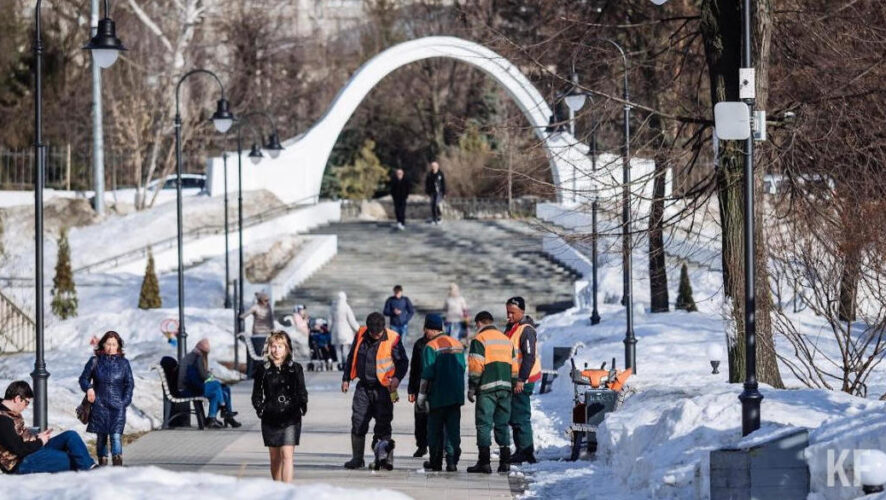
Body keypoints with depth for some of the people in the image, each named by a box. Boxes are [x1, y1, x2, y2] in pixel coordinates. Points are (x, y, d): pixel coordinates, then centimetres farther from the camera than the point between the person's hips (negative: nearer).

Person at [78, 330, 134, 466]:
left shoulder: (123, 363, 8)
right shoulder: (95, 362, 6)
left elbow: (129, 384, 11)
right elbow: (84, 378, 12)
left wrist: (124, 402, 0)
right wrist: (88, 388, -9)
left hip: (117, 405, -1)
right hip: (100, 404, 1)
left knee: (116, 435, -13)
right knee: (101, 436, 4)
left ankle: (118, 464, -18)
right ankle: (102, 463, 14)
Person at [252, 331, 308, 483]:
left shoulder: (295, 369, 4)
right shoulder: (263, 369, 5)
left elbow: (302, 392, 8)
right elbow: (257, 393, 9)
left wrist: (302, 407, -8)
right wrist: (260, 408, -6)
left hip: (291, 418, -2)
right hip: (270, 418, 2)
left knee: (287, 455, -12)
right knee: (275, 458, 9)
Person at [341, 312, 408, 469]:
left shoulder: (392, 339, -10)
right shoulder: (360, 335, 2)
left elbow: (403, 362, -1)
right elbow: (351, 358, 15)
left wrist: (397, 377, -18)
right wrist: (346, 378, 13)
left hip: (383, 388, -4)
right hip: (363, 387, 4)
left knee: (383, 424, -3)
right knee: (358, 422, 3)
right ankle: (357, 458, 13)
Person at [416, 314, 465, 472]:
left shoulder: (431, 347, -10)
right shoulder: (458, 345, 10)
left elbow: (427, 374, -13)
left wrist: (422, 395, -5)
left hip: (438, 397, -5)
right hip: (456, 396, 5)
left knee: (435, 430, 5)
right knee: (453, 430, 5)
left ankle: (436, 462, 9)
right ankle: (452, 461, -2)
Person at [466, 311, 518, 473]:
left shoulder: (479, 340, -4)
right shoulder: (506, 340, 19)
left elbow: (476, 366, -11)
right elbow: (514, 367, 19)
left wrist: (471, 388, -7)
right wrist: (511, 386, 24)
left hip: (487, 389, -6)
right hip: (505, 387, 6)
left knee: (484, 424, -5)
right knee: (502, 424, 11)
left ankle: (484, 462, -10)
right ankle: (505, 461, 8)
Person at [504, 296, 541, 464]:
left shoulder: (526, 330, -14)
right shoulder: (510, 328, 16)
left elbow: (529, 357, -20)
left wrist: (521, 380, -23)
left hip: (523, 381, -10)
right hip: (513, 379, 10)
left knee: (519, 416, -10)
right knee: (514, 417, 13)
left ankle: (525, 451, -8)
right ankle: (524, 451, 18)